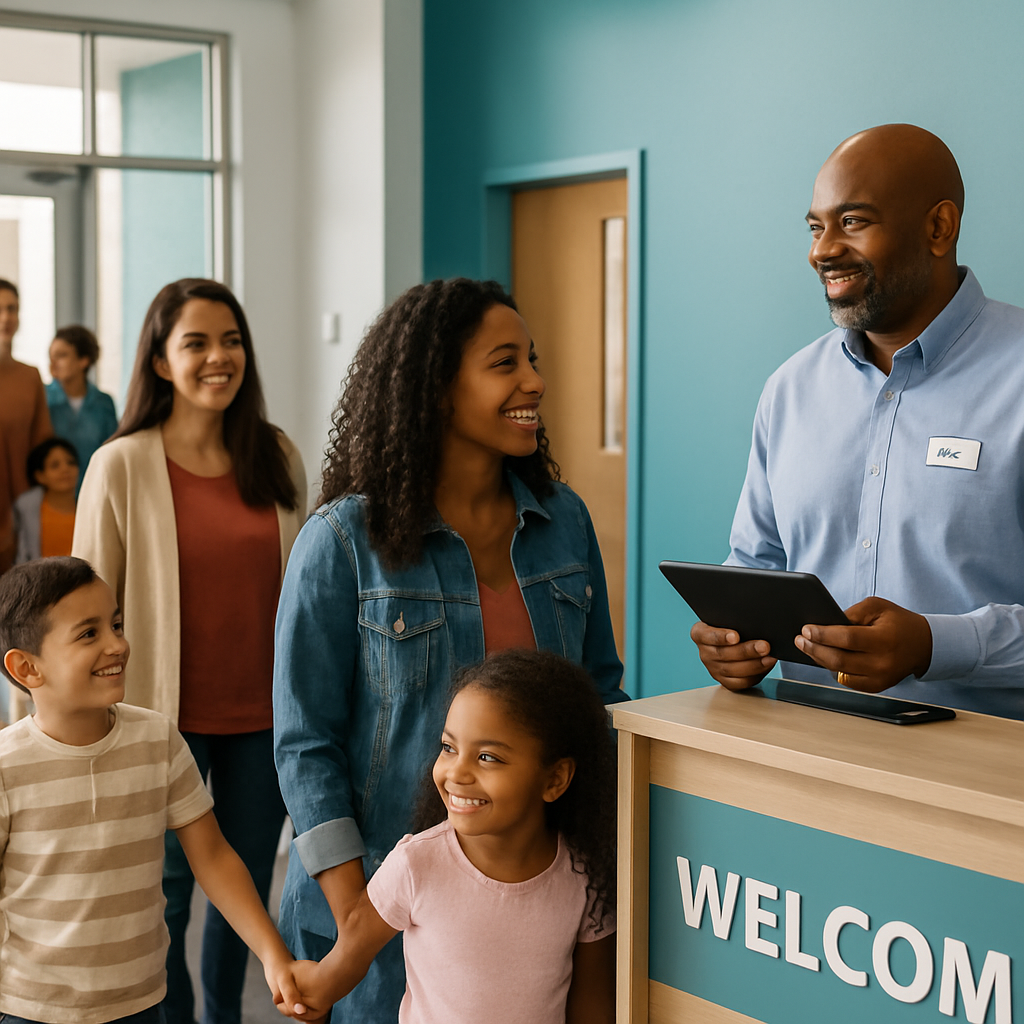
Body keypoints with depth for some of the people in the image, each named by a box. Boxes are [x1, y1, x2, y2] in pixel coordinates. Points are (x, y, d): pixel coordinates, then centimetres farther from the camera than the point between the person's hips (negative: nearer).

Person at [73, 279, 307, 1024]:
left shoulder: (278, 457, 1)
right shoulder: (122, 467, -10)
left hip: (264, 717, 4)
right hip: (168, 718, -3)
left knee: (248, 885, 17)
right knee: (165, 896, 8)